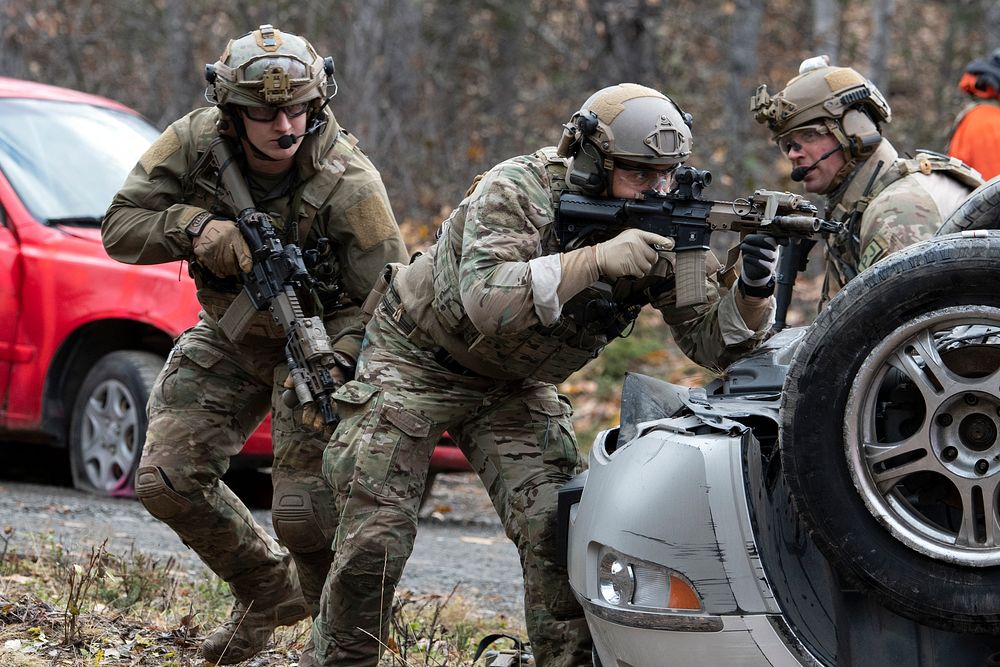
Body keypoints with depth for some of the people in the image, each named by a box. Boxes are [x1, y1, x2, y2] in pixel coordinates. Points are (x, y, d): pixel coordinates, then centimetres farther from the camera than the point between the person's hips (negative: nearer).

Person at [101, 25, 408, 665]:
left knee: (305, 508, -17)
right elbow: (120, 226, -12)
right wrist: (194, 227, -32)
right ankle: (270, 589, 22)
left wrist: (334, 361, -41)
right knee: (167, 479, -2)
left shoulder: (347, 184, -27)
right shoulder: (195, 144, -17)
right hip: (229, 335, 5)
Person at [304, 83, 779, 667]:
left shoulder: (666, 231, -15)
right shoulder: (518, 190, -29)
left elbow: (714, 341, -16)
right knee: (378, 532, -6)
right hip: (416, 358, -4)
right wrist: (596, 260, -52)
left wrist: (754, 291, -38)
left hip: (514, 386, 4)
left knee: (556, 527, -13)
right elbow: (485, 300, -44)